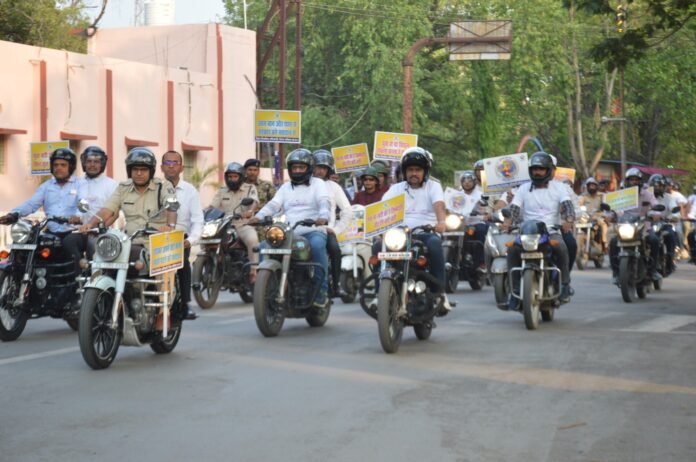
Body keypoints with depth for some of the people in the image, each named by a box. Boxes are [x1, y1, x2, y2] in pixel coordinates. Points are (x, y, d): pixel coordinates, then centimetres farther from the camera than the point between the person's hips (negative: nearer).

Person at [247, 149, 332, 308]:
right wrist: (258, 216, -12)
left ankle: (321, 290, -29)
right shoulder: (286, 187, 24)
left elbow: (324, 202, -9)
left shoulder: (318, 184, 10)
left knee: (317, 245, -38)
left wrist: (323, 217, -33)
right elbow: (273, 205, 9)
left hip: (313, 231, -4)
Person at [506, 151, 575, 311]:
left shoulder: (559, 187, 7)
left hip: (551, 232, -2)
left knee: (560, 247, -35)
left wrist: (569, 220, -31)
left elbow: (567, 205, -9)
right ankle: (516, 291, -22)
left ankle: (565, 284, -18)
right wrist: (512, 221, -21)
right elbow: (514, 208, 2)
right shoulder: (523, 189, 13)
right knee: (512, 249, -29)